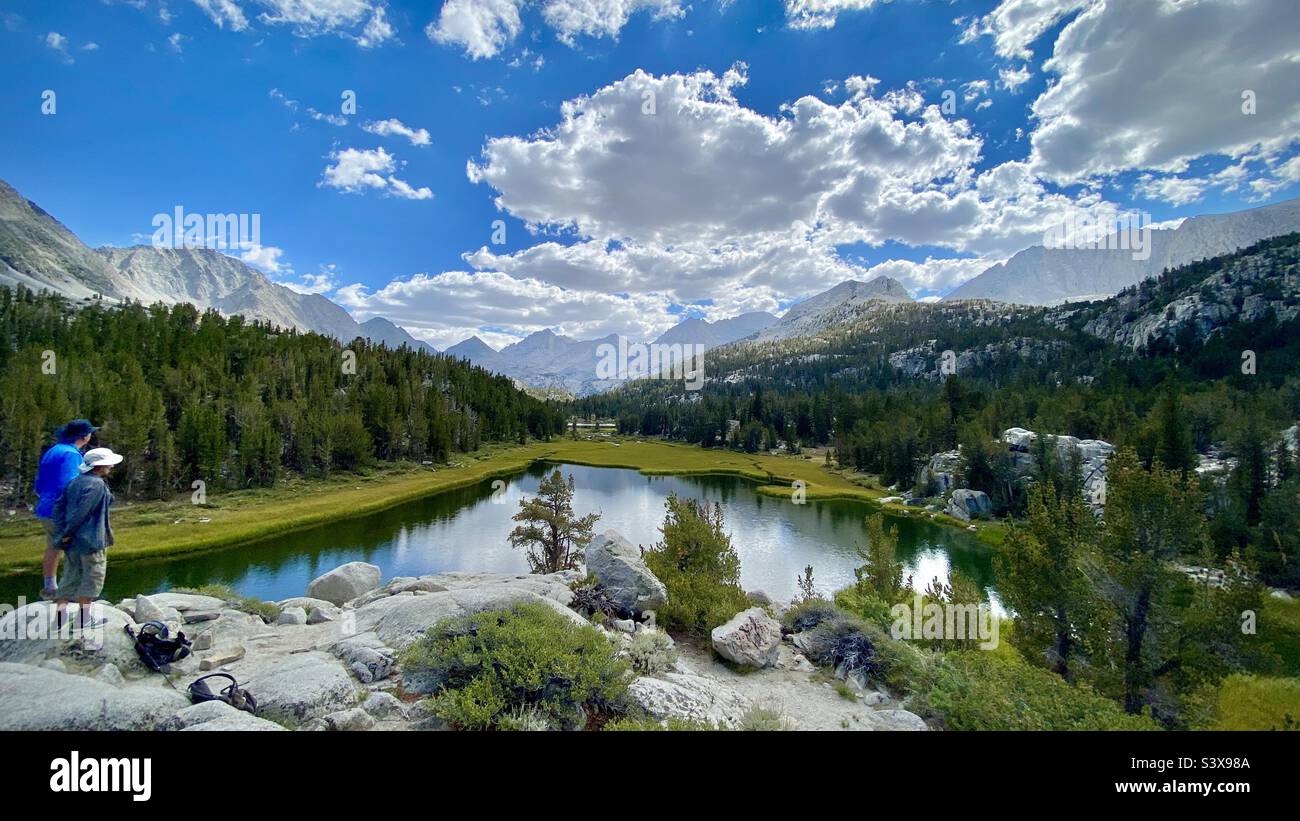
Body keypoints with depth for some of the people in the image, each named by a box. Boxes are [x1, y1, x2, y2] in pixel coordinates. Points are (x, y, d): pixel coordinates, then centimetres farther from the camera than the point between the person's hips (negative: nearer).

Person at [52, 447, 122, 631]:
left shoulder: (75, 482, 10)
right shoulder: (97, 485, -17)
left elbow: (58, 506, 9)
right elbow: (82, 511, -22)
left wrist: (61, 531, 7)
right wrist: (67, 533, -10)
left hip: (73, 540, 9)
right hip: (91, 540, -8)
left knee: (70, 576, 17)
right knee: (91, 578, 4)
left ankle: (60, 615, 19)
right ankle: (84, 619, 11)